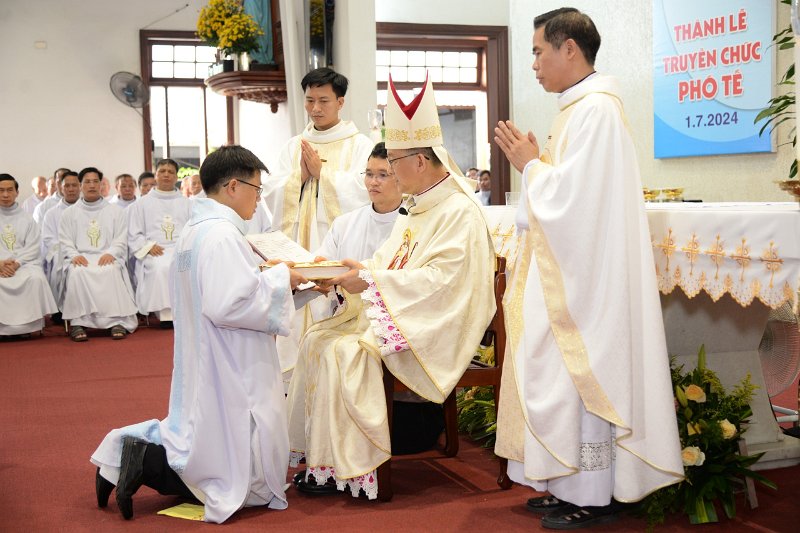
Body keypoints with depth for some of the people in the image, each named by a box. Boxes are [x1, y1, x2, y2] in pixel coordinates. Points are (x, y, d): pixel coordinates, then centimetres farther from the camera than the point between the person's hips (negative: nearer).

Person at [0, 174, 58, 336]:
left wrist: (16, 263, -14)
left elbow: (32, 248, 4)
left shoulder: (26, 218, 15)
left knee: (36, 278, -32)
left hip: (24, 262, 0)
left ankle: (29, 324, -25)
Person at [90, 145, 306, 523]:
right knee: (246, 480, 2)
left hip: (203, 368, 10)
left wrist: (270, 277, 11)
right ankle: (146, 463, -8)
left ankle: (128, 451, 8)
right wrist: (279, 279, -14)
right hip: (230, 375, -10)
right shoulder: (222, 234, -20)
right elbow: (228, 305, -28)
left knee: (210, 448, 22)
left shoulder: (196, 229, 11)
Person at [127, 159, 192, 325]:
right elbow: (134, 235, 11)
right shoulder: (142, 204, 18)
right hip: (154, 251, -1)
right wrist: (148, 247, -8)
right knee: (161, 267, -37)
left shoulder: (186, 203, 23)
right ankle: (166, 313, -32)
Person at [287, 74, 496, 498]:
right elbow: (390, 262, 18)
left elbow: (438, 279, -25)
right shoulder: (419, 206, 16)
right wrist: (354, 272, -1)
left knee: (345, 350, -25)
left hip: (430, 326, -10)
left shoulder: (458, 212, -16)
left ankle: (347, 468, -15)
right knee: (318, 338, -2)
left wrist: (369, 280, -22)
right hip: (392, 311, 10)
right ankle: (318, 451, 1)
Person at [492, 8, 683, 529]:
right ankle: (570, 485, 22)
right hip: (568, 275, 10)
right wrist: (533, 161, 10)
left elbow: (572, 198, -23)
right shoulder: (583, 106, 15)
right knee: (567, 378, 13)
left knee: (579, 378, -3)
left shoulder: (595, 110, -16)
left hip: (585, 279, -10)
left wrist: (530, 164, -8)